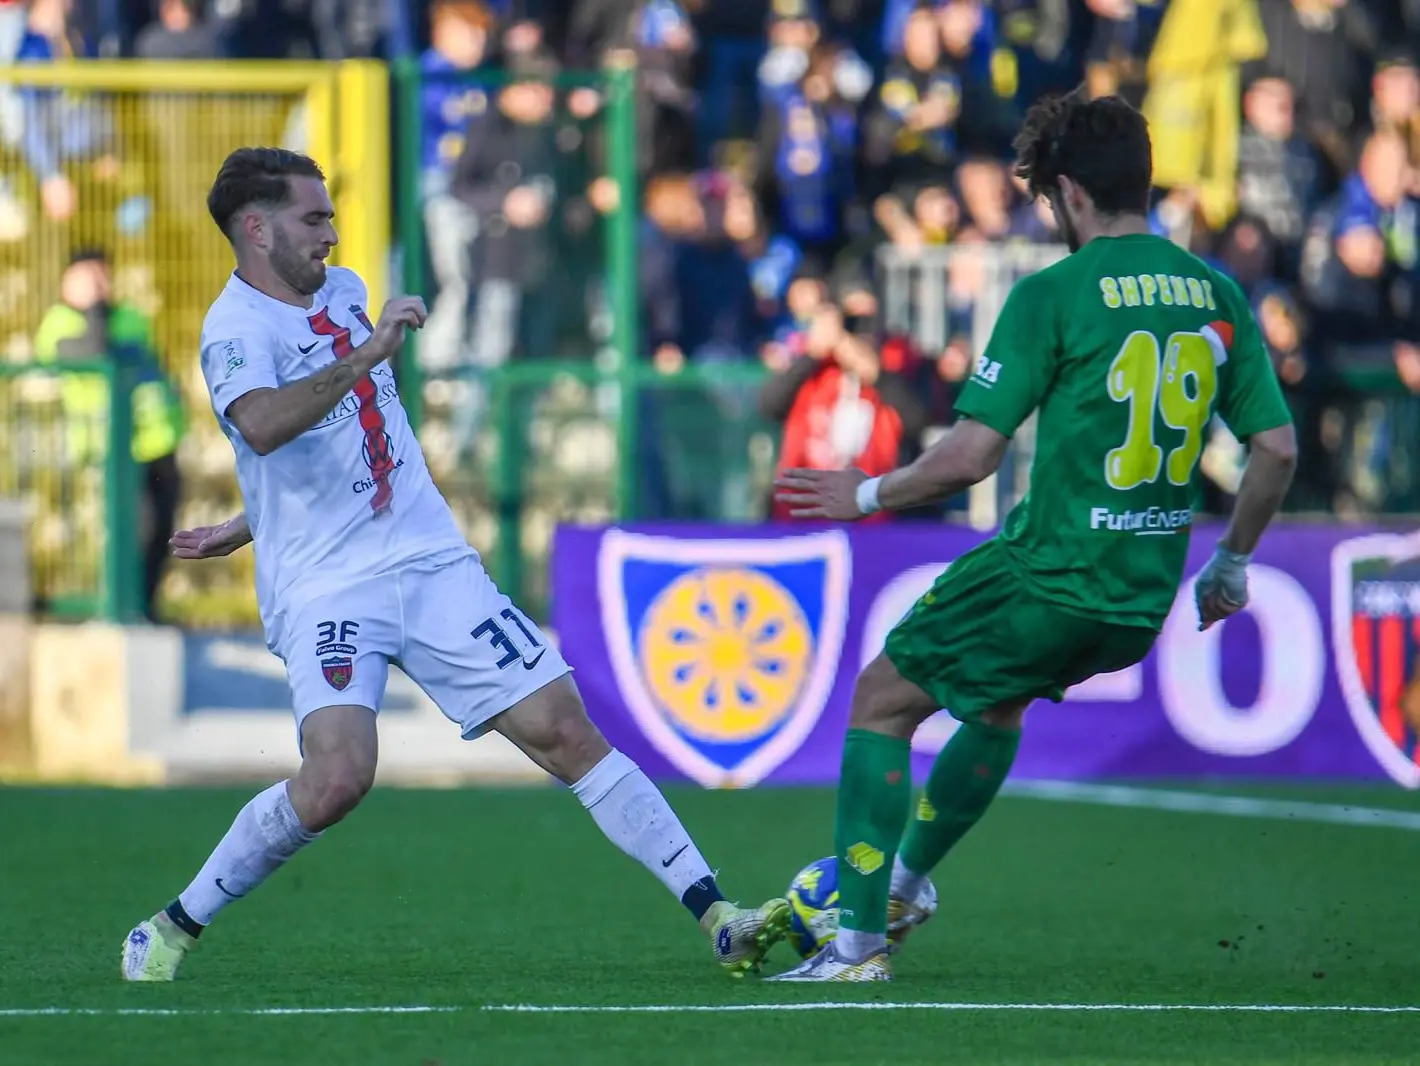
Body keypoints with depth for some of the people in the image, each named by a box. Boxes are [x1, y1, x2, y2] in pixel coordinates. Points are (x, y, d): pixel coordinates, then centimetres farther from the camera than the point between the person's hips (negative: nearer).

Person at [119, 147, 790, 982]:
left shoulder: (345, 291, 14)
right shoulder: (237, 328, -10)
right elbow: (262, 425, -33)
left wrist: (248, 527, 26)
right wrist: (366, 355, -34)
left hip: (433, 565, 6)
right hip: (325, 590, -6)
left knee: (562, 728, -3)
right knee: (339, 777, -26)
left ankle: (717, 917, -2)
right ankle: (174, 929, -7)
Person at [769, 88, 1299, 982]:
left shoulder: (1053, 295, -12)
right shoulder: (1216, 296, 6)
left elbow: (970, 456, -15)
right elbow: (1278, 447, 7)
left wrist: (870, 495, 1)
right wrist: (1233, 562, 21)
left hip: (1052, 571, -7)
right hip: (1144, 601, 7)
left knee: (883, 701, 10)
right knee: (998, 701, 33)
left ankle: (861, 943, 4)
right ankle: (908, 881, 45)